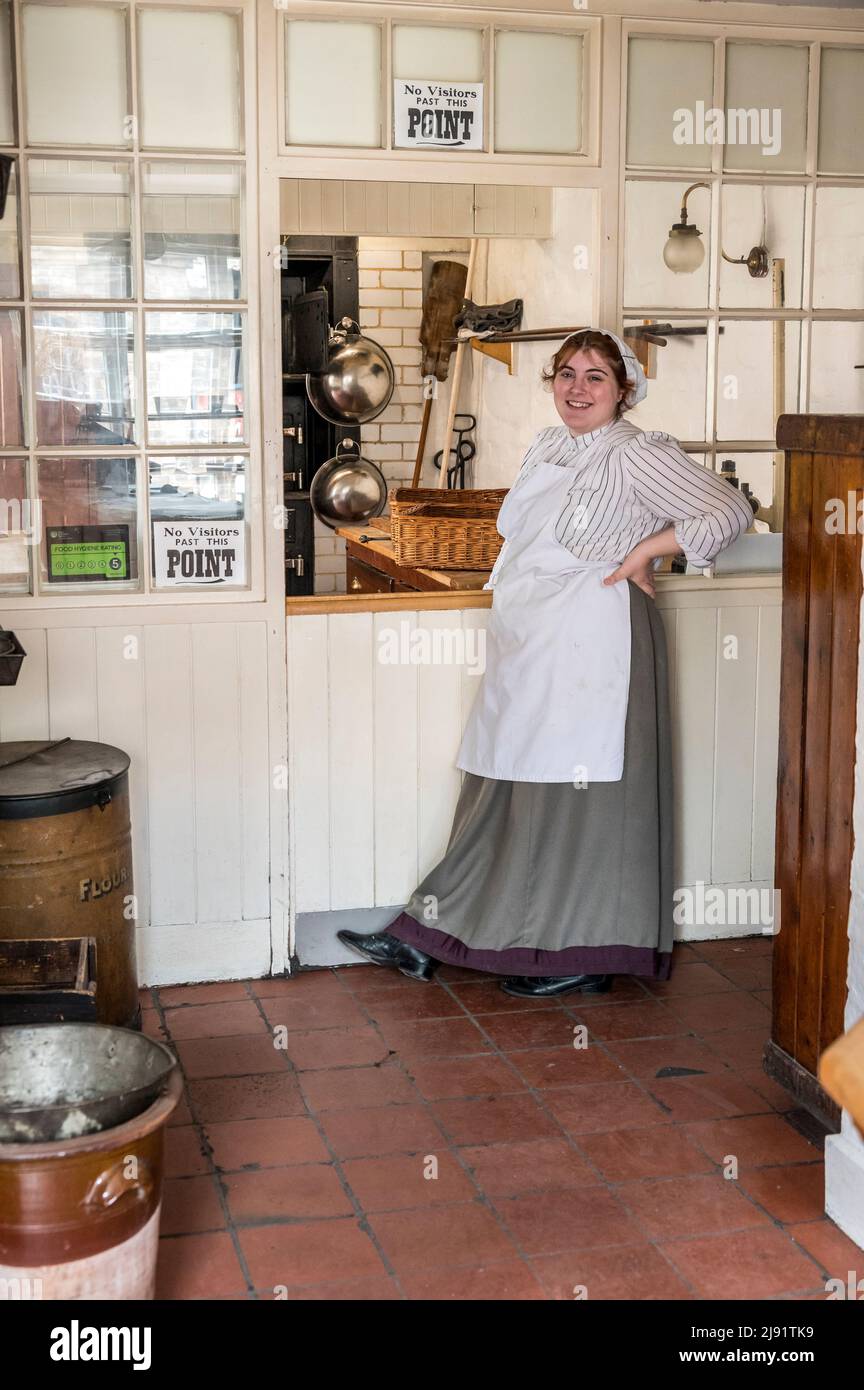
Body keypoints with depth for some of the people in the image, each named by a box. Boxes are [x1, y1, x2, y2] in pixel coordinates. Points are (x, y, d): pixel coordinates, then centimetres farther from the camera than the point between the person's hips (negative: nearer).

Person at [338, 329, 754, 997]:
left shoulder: (638, 454, -9)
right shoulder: (546, 447, 15)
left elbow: (731, 511, -14)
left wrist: (643, 553, -14)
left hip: (591, 648, -8)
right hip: (526, 652, 8)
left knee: (579, 796, -2)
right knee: (502, 791, 11)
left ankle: (586, 956, 10)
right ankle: (424, 940, 15)